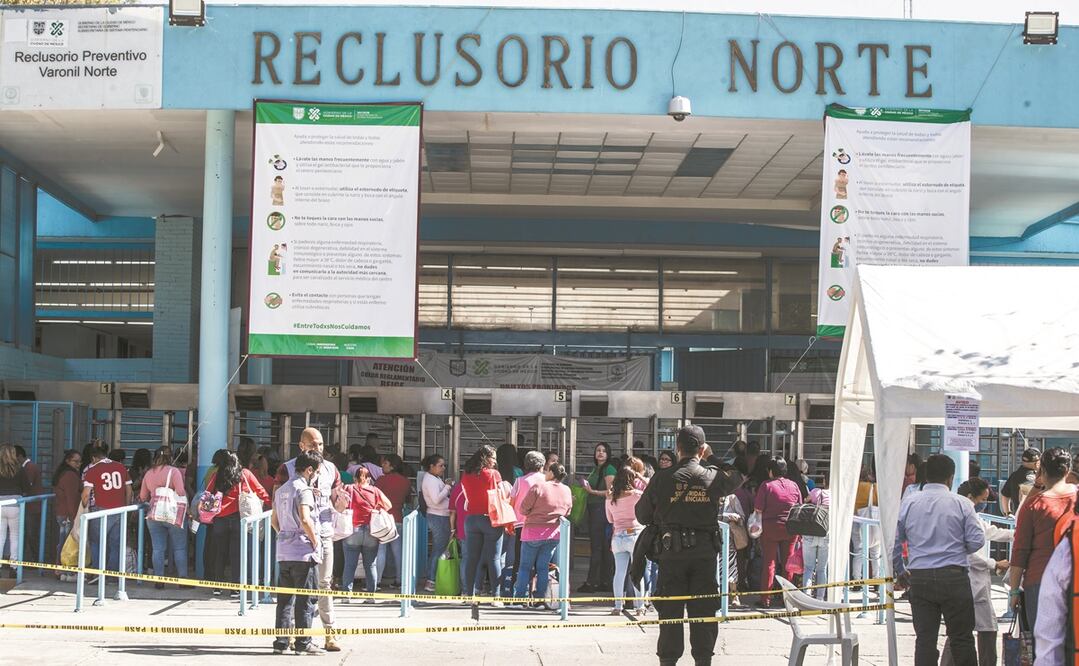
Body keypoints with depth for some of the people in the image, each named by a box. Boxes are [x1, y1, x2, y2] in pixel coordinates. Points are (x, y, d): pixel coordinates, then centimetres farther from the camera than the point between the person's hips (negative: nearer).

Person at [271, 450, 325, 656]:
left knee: (285, 598, 11)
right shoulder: (303, 489, -12)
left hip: (284, 551, 8)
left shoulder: (281, 490, 15)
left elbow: (274, 520, 21)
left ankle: (281, 641, 10)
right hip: (303, 552, -8)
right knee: (306, 600, -1)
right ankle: (303, 643, 0)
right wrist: (315, 540, -14)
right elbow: (305, 519, -25)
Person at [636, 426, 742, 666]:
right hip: (705, 554, 1)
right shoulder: (714, 477, 0)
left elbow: (642, 515, 4)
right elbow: (737, 477, 23)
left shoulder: (662, 478, -4)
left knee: (670, 611, 5)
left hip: (671, 554, -1)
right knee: (704, 613, 7)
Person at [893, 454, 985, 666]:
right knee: (961, 638, 5)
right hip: (953, 576, -2)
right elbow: (977, 541, -5)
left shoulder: (907, 503, 4)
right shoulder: (961, 504, -3)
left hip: (919, 579, 2)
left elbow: (893, 542, 7)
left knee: (924, 638, 4)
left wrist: (900, 572, 20)